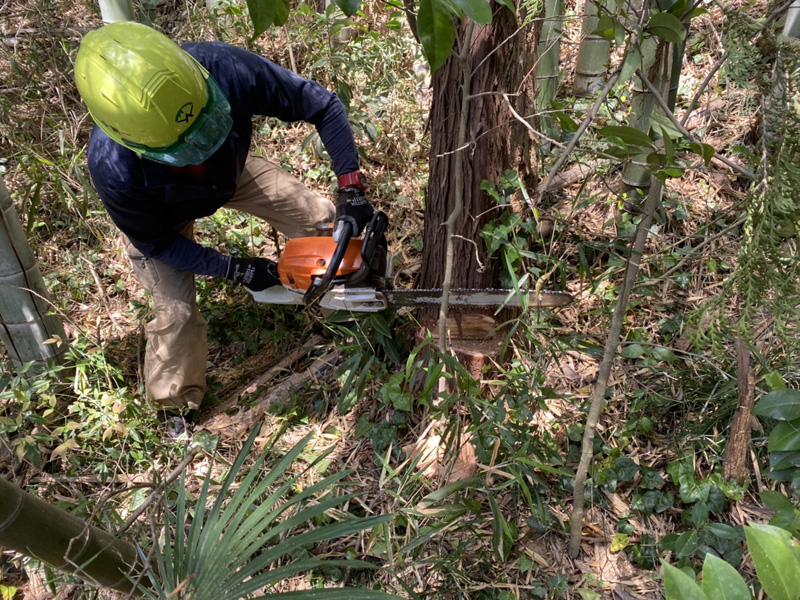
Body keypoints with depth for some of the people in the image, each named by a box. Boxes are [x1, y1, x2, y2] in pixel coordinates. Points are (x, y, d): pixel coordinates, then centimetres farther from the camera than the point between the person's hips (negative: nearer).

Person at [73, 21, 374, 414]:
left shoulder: (225, 69, -43)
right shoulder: (113, 168, -42)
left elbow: (324, 107, -29)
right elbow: (155, 244, -22)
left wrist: (350, 189, -33)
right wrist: (235, 270, -24)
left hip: (230, 169, 3)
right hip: (159, 214, -2)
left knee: (320, 220, 1)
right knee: (176, 311, -10)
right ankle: (176, 405, 22)